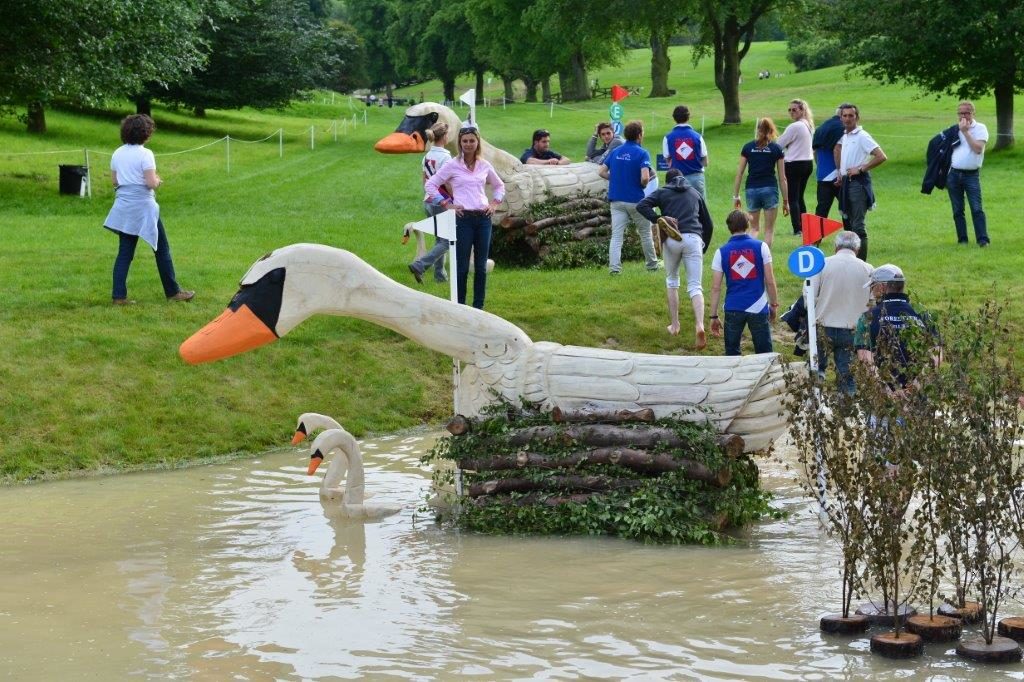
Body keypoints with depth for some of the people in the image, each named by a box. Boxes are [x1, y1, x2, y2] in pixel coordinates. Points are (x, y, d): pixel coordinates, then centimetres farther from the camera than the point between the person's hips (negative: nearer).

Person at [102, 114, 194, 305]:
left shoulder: (117, 154, 7)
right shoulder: (145, 154, -13)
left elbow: (114, 180, 13)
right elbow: (151, 183, -17)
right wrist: (158, 181, 3)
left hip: (123, 207, 6)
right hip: (143, 207, -6)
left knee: (125, 252, 7)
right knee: (161, 249, 6)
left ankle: (119, 295, 0)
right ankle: (172, 291, 13)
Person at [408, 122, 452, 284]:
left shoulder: (427, 156, 7)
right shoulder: (445, 157, -17)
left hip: (428, 202, 8)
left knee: (440, 239, 17)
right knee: (446, 241, -2)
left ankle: (440, 274, 18)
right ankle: (419, 266, -14)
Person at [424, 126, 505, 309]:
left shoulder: (484, 166, 9)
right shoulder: (452, 165, -1)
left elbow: (499, 186, 25)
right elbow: (431, 185, -1)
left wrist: (494, 203, 9)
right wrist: (447, 204, -6)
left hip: (483, 218, 4)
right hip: (463, 218, -3)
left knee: (481, 266, 6)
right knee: (462, 266, -2)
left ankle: (478, 306, 14)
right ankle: (460, 306, 6)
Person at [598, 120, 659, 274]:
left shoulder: (615, 152, 6)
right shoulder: (642, 153, -12)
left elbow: (601, 172, 7)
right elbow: (645, 177, -23)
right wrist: (642, 185, -1)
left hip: (617, 199, 4)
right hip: (635, 200, -4)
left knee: (616, 235, -1)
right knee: (645, 233, 15)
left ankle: (614, 267, -15)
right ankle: (652, 265, 27)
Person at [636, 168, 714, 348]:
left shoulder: (662, 192, 17)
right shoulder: (695, 193, 23)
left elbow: (641, 206, -1)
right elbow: (708, 224, 24)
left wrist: (658, 220, -3)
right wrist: (704, 247, 33)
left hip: (672, 239, -1)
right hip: (693, 239, 1)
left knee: (671, 280, 23)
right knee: (695, 286, -2)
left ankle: (674, 325, 21)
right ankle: (699, 326, -26)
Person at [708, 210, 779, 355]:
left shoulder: (721, 252, 1)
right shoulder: (761, 247, -1)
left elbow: (716, 287, 0)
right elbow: (770, 281, -2)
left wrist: (714, 316, 5)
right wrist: (774, 305, 11)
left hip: (733, 309, 1)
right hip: (758, 308, -1)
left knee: (732, 354, 11)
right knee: (764, 354, 5)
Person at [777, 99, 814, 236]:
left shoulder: (794, 127, -16)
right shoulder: (809, 125, 10)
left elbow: (779, 145, -11)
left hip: (794, 164, -8)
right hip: (808, 162, 8)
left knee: (793, 198, -4)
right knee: (800, 197, 17)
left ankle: (797, 228, -8)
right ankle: (804, 227, 17)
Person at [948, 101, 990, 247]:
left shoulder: (980, 128, -2)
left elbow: (978, 149, -16)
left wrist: (965, 131, -15)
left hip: (971, 174, -4)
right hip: (953, 174, 4)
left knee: (977, 209, -11)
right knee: (957, 210, 6)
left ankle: (983, 240, -12)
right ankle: (962, 239, 12)